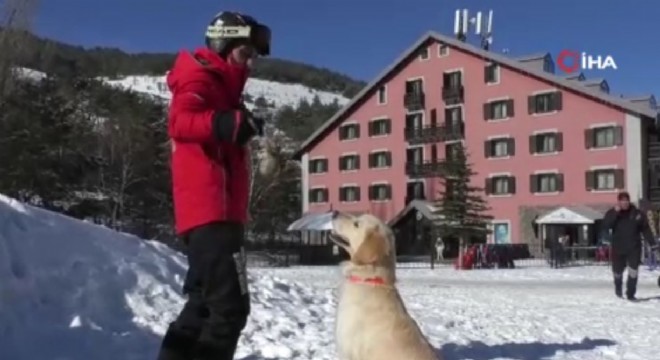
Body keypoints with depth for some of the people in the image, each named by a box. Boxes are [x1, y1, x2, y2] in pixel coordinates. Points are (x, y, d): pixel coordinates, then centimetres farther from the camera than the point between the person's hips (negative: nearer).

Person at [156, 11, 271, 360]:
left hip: (215, 211, 10)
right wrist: (226, 124, -39)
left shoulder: (221, 88, 25)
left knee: (205, 304, 14)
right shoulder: (200, 78, -3)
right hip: (211, 210, -10)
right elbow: (180, 122, -25)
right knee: (230, 306, -13)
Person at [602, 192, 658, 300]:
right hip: (618, 248, 1)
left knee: (633, 270, -12)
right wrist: (615, 212, -24)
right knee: (617, 271, 13)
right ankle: (618, 287, 42)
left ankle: (630, 294, -3)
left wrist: (652, 243, -4)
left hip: (634, 248, 0)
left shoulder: (637, 213, -3)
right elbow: (605, 226, -19)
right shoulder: (612, 213, -4)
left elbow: (645, 229, 1)